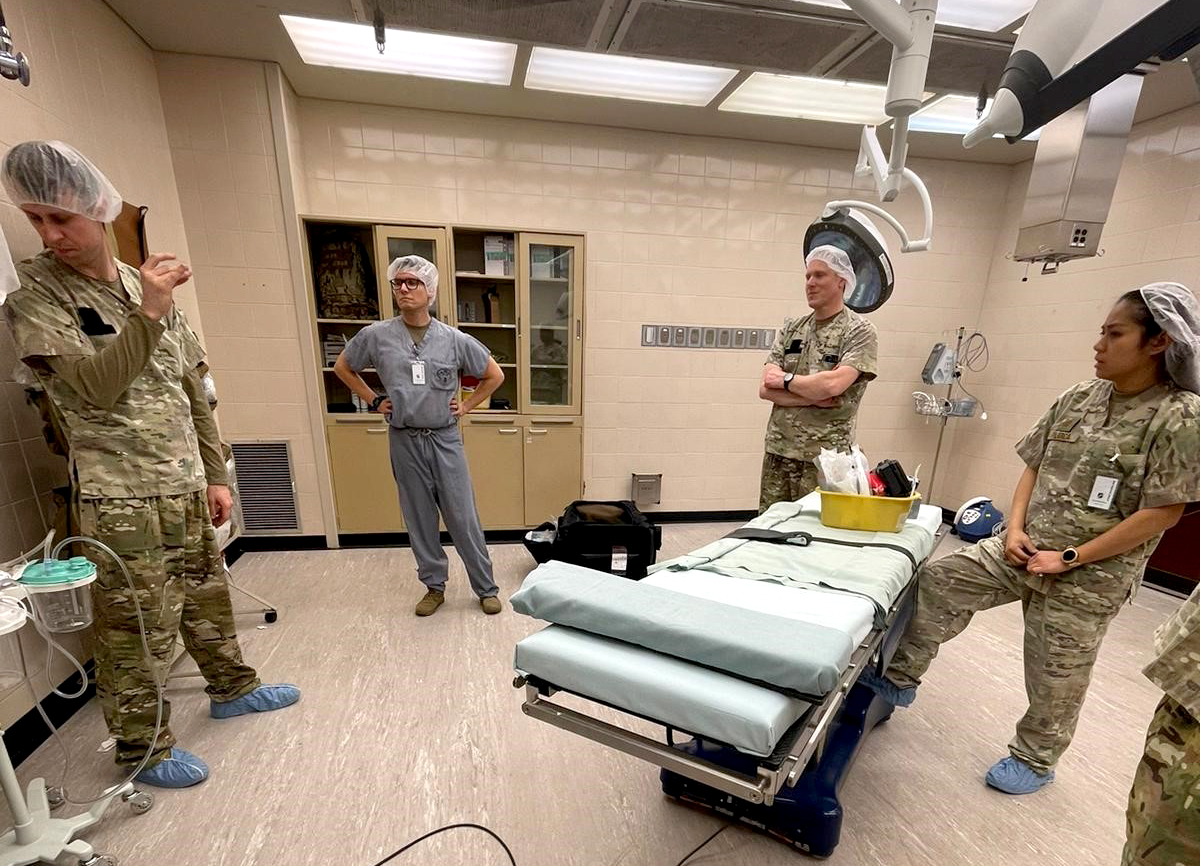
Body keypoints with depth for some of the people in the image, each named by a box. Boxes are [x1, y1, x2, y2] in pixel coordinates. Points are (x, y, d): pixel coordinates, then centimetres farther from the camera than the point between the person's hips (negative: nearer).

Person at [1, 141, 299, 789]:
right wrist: (149, 314, -20)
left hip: (187, 491, 5)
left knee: (207, 599, 19)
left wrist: (214, 476, 9)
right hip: (122, 501, -5)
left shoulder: (149, 286, 10)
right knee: (138, 630, 5)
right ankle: (143, 749, 26)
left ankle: (231, 689, 39)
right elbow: (92, 387, -18)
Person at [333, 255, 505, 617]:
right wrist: (373, 400, 9)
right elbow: (342, 367, 17)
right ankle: (434, 586, 29)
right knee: (419, 518, 11)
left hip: (445, 439, -1)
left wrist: (466, 405, 3)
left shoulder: (454, 339, -4)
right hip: (404, 441, 2)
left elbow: (495, 375, 7)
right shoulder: (376, 335, -1)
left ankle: (486, 588, 18)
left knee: (463, 518, 3)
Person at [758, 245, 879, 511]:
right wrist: (814, 398, -11)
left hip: (825, 457, -4)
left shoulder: (860, 331, -4)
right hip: (778, 450, 5)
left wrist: (786, 379, -6)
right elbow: (766, 389, 1)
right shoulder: (791, 329, 10)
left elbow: (833, 384, -21)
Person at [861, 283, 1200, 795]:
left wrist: (1069, 558, -17)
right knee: (940, 582, -3)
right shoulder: (1077, 398, 3)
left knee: (1056, 676, 11)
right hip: (1027, 550, 5)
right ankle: (899, 678, 14)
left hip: (1092, 573, -5)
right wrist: (1015, 529, -4)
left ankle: (1034, 760, 37)